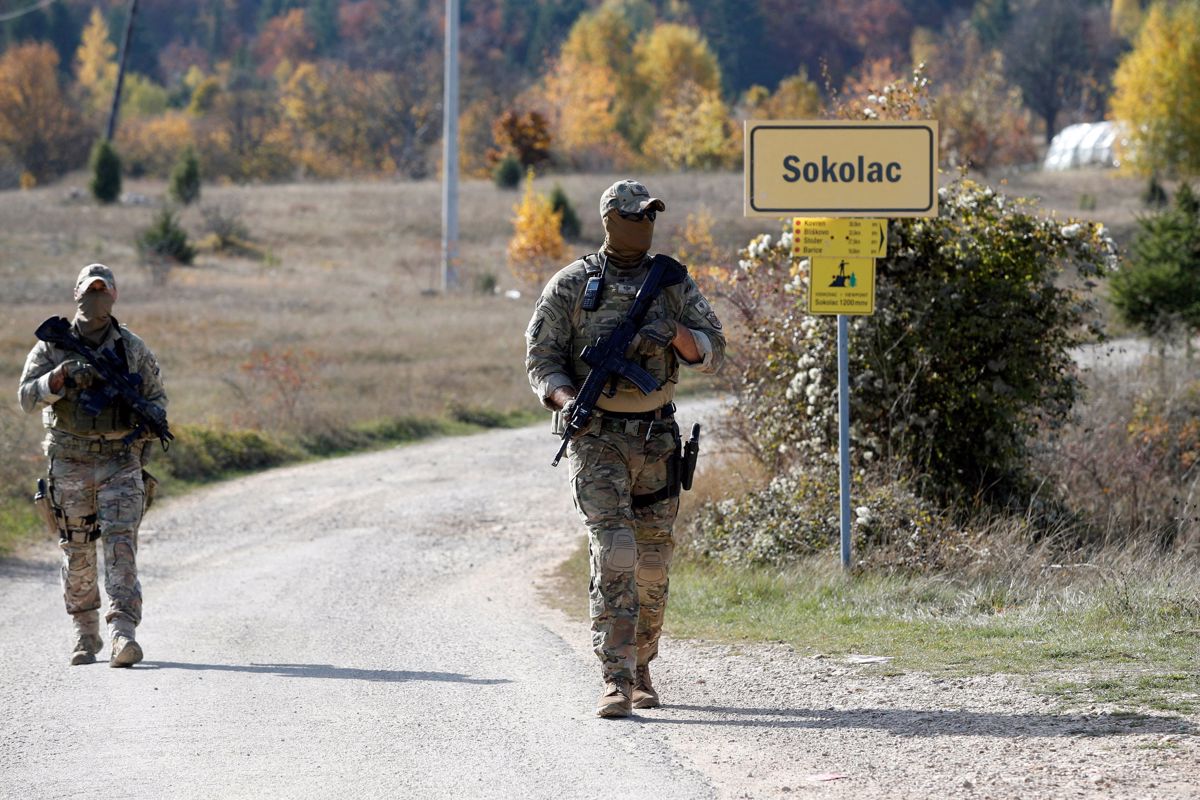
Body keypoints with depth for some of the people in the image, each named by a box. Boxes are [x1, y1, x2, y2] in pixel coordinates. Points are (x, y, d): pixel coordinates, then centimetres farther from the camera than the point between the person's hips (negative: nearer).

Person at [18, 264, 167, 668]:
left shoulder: (133, 348, 6)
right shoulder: (52, 347, 3)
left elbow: (157, 395, 13)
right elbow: (27, 398, -5)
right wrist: (62, 377, -21)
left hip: (120, 462, -1)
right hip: (71, 463, 1)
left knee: (121, 544, -14)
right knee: (77, 552, 6)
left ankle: (123, 634, -21)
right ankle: (85, 635, 17)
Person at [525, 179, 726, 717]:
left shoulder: (673, 283, 7)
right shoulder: (571, 285, -2)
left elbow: (712, 353, 4)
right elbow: (541, 358, -2)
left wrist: (674, 332, -18)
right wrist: (568, 401, -22)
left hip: (656, 438, 4)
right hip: (597, 438, -4)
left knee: (652, 563, 9)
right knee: (614, 554, -17)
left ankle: (641, 669, 28)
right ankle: (616, 681, -20)